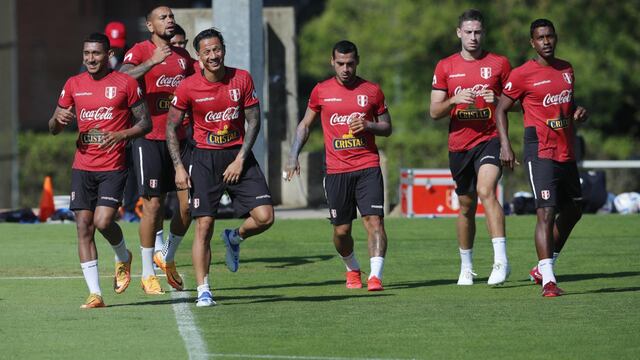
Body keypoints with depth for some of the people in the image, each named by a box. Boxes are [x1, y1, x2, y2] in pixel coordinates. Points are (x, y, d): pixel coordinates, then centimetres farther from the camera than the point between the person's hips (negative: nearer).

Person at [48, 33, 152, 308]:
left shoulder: (126, 83, -1)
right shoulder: (74, 85, 10)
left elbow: (145, 123, 1)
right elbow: (54, 129, 15)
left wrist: (120, 135, -16)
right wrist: (59, 118, -9)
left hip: (113, 166, -4)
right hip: (82, 167, 4)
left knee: (103, 221, -17)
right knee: (84, 227, -2)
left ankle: (123, 257, 17)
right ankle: (94, 294, 1)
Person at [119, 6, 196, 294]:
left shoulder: (183, 56, 15)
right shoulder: (140, 52, -4)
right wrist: (152, 61, -30)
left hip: (180, 138, 6)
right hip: (150, 139, -6)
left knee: (188, 203, 2)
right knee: (153, 205, -3)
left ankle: (168, 257, 23)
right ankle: (147, 273, 6)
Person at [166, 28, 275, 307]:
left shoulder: (242, 79, -3)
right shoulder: (188, 88, -8)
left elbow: (253, 121, 2)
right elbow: (171, 128, 1)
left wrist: (240, 160, -6)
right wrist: (178, 167, -7)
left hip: (238, 155, 2)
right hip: (205, 158, -2)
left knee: (264, 217, -10)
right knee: (204, 225, -9)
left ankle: (234, 238, 23)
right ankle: (203, 291, -2)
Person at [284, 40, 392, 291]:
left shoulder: (372, 91, 5)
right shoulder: (321, 91, 6)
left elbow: (387, 128, 13)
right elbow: (305, 124, 16)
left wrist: (368, 125, -8)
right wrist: (293, 156, 6)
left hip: (368, 167, -1)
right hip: (336, 171, 1)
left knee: (374, 220, -16)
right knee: (341, 230, 5)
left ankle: (376, 275, -21)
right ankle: (352, 270, 30)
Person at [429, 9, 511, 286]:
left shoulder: (499, 64, 3)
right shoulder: (445, 67, 8)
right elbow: (434, 112, 6)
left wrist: (498, 100, -14)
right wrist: (454, 100, -14)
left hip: (490, 140, -3)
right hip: (459, 145, 3)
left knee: (486, 190, -26)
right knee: (466, 206, 12)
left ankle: (501, 260, -32)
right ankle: (466, 267, 27)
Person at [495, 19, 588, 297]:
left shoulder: (566, 69, 12)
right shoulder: (522, 75, -8)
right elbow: (501, 109, -3)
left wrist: (577, 112, 5)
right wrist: (505, 145, -13)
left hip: (566, 153, 8)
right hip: (540, 153, -8)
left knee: (573, 210, 15)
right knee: (546, 212, -16)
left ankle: (544, 267, 29)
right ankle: (548, 281, -19)